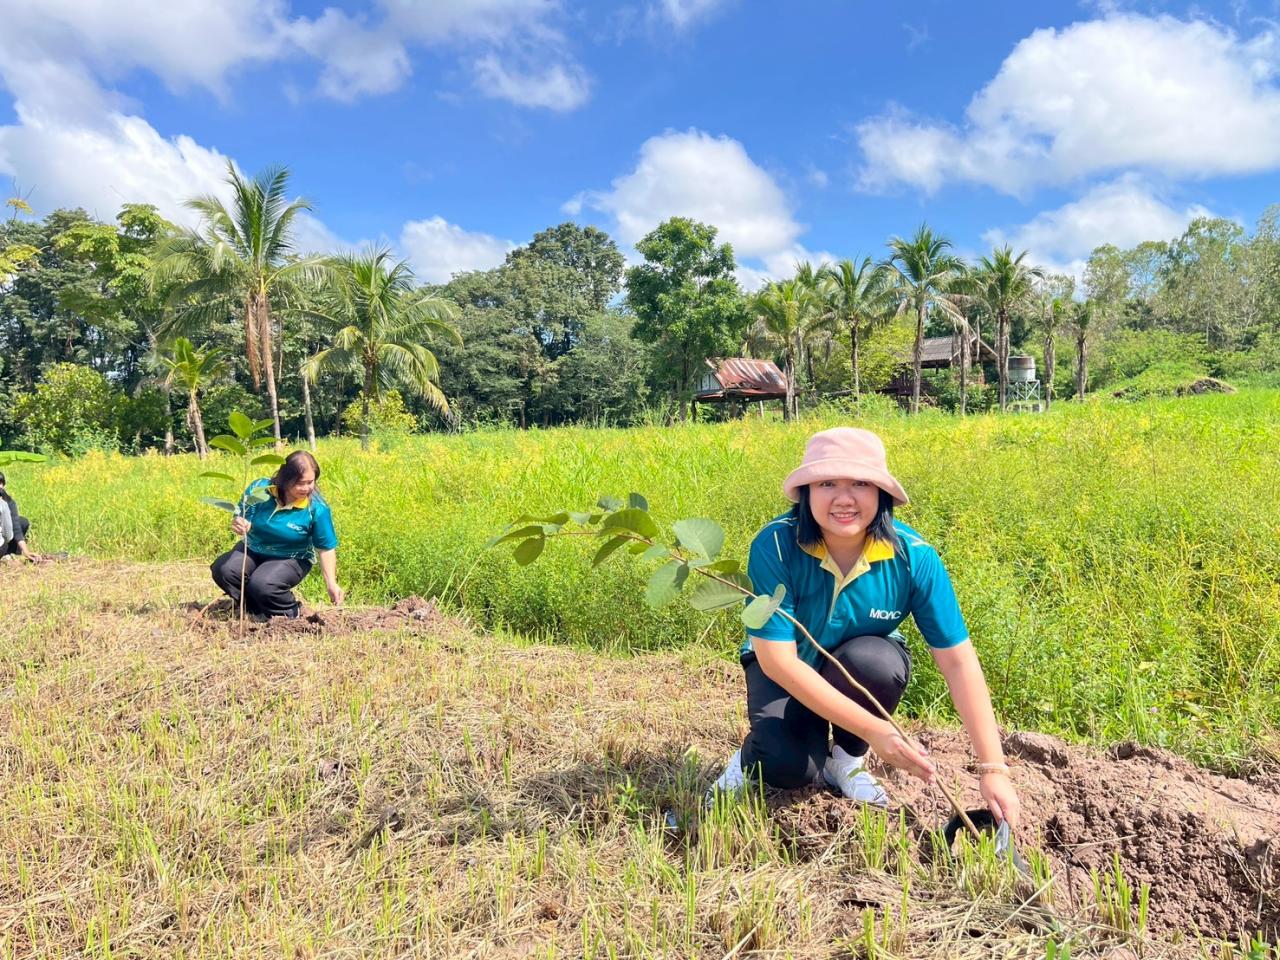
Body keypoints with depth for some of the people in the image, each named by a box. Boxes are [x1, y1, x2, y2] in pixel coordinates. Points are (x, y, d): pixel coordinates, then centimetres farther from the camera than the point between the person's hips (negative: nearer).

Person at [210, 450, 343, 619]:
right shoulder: (259, 489, -17)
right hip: (252, 550, 4)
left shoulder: (317, 508, -22)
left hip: (292, 559, -4)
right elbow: (241, 518, -4)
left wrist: (331, 583, -22)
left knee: (262, 584, -31)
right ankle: (262, 610, 0)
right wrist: (238, 525, -31)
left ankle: (292, 613, 0)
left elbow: (326, 548, -15)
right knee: (223, 570, -21)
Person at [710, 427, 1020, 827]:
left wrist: (993, 769, -24)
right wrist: (873, 729, -35)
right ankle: (753, 755, 9)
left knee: (877, 659, -33)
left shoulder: (913, 557, -25)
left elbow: (959, 662, -20)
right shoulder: (774, 546, -30)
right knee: (789, 768, -29)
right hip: (785, 670, -2)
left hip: (866, 668, 2)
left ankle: (846, 759, -3)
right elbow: (777, 658, -30)